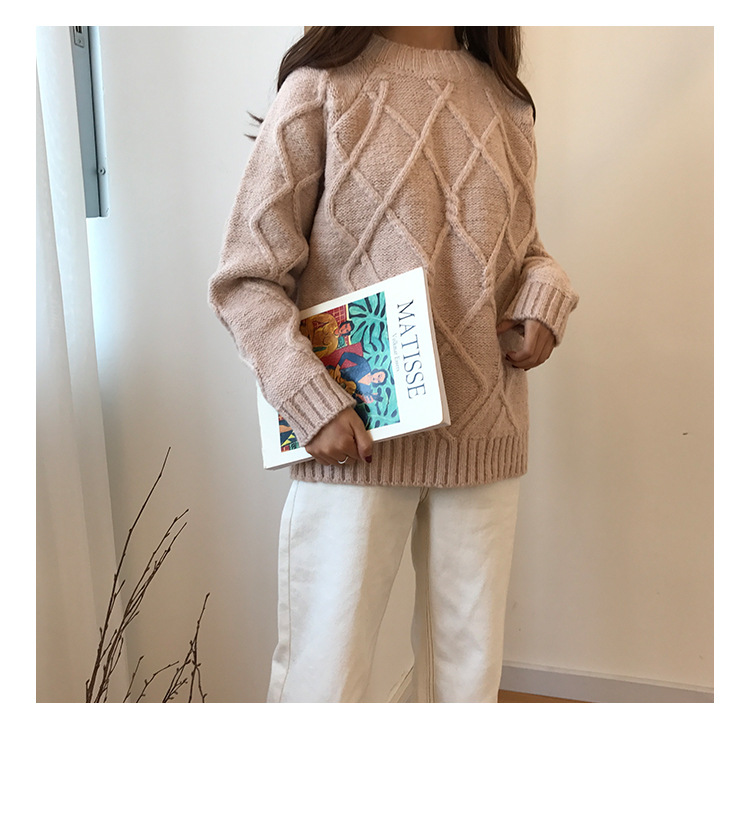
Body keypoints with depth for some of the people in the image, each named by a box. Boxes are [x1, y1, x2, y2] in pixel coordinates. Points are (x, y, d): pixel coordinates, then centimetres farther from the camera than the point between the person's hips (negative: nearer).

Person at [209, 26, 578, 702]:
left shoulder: (505, 101, 11)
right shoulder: (323, 88, -3)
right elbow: (247, 278, -5)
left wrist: (546, 293, 0)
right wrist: (312, 401, -16)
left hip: (486, 435, 5)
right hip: (354, 437, -4)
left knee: (470, 671, 16)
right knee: (321, 675, 5)